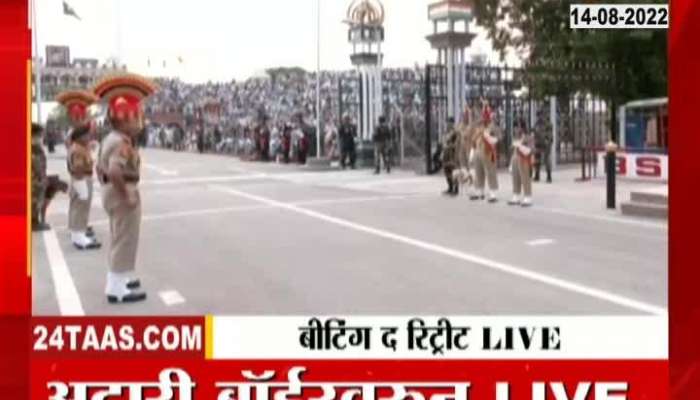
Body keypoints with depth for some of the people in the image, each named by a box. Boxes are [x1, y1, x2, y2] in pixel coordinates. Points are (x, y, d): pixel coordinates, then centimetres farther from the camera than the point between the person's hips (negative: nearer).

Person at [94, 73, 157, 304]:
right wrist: (126, 195, -27)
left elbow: (100, 167, 19)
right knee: (125, 241, -1)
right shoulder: (122, 143, -23)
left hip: (111, 193, 10)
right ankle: (118, 288, 5)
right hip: (123, 194, -10)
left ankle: (119, 280, 36)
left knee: (119, 240, 22)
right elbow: (114, 172, -36)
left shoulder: (110, 139, 10)